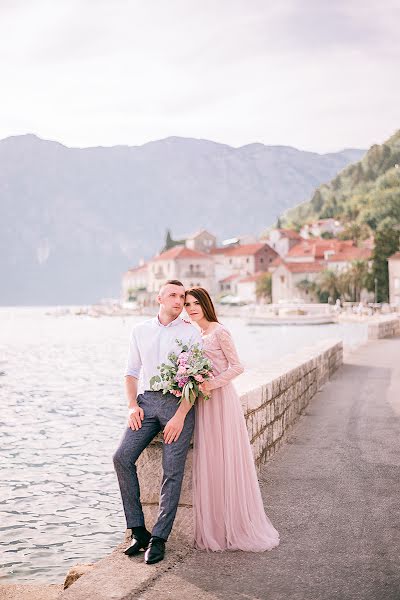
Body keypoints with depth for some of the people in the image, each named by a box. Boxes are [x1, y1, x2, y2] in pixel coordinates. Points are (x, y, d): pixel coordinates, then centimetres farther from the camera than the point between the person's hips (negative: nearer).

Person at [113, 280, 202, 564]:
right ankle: (139, 530, -3)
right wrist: (132, 405, 0)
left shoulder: (191, 332, 3)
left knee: (172, 471, -8)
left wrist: (180, 416, -14)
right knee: (122, 457, -12)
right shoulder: (140, 330, 15)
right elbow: (132, 372, 16)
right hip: (147, 401, 3)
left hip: (179, 402, -3)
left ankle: (159, 538, -1)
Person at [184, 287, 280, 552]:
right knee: (207, 463, 8)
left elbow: (237, 366, -11)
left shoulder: (219, 332, -9)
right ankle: (213, 528, 16)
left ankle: (236, 527, 9)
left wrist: (211, 384, -20)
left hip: (221, 399, -7)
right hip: (203, 403, 7)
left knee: (226, 462, -2)